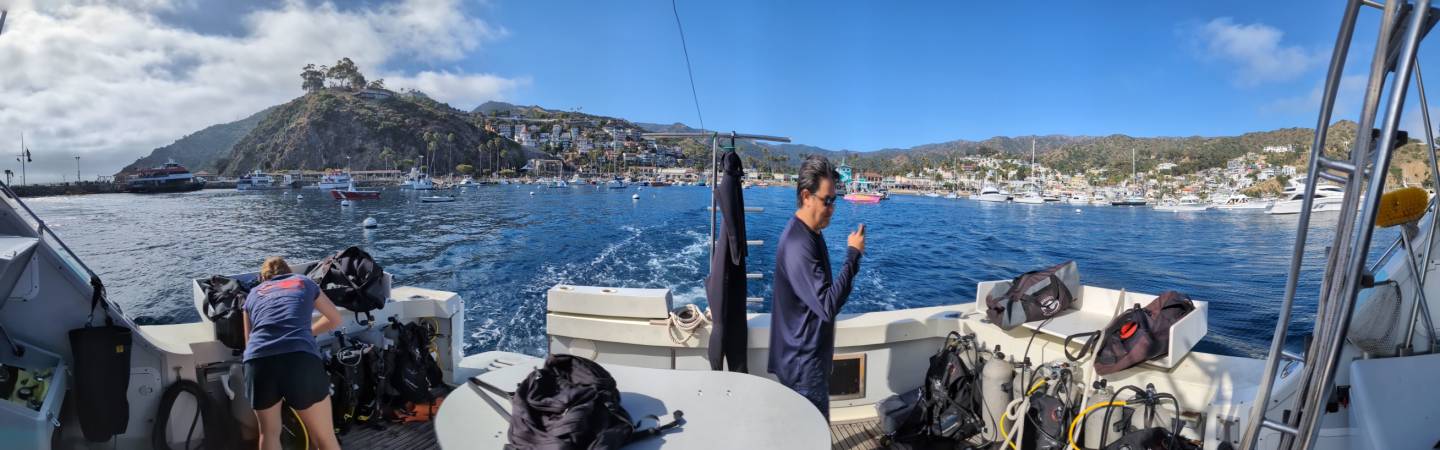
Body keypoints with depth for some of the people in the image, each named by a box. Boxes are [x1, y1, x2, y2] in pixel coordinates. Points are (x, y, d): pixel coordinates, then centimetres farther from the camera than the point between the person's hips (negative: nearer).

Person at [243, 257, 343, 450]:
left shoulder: (253, 293, 29)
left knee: (269, 433, 26)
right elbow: (335, 320, 38)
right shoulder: (304, 282, 27)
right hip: (301, 358, -2)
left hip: (258, 362, 2)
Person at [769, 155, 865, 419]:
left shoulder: (811, 234, 6)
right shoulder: (798, 244, -27)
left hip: (809, 356, 10)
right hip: (803, 363, -10)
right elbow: (828, 306, -30)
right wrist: (853, 255, -26)